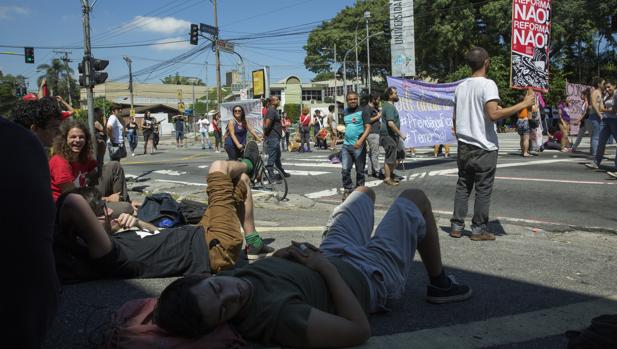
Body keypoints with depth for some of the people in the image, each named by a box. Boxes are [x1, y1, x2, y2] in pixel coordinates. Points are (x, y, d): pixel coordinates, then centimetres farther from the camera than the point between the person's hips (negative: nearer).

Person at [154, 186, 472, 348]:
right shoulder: (277, 315, -46)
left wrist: (280, 254, -13)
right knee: (415, 197, 10)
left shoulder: (230, 275, -22)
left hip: (335, 256, 7)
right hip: (373, 275, -6)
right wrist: (324, 267, -32)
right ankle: (439, 284, 31)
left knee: (365, 190, 31)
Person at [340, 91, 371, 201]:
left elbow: (368, 127, -12)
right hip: (346, 145, 4)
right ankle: (347, 190, 13)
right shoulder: (345, 112, 13)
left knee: (360, 171, 5)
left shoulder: (362, 111, -4)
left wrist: (360, 140, -24)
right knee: (345, 170, -2)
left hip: (359, 145, -4)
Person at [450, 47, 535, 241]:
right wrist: (523, 104, -21)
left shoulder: (460, 87, 10)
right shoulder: (487, 84, -12)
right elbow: (493, 114, -24)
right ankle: (479, 229, 8)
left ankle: (457, 226, 13)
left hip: (464, 146, 6)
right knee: (483, 190, 3)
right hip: (484, 148, -6)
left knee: (462, 187, 12)